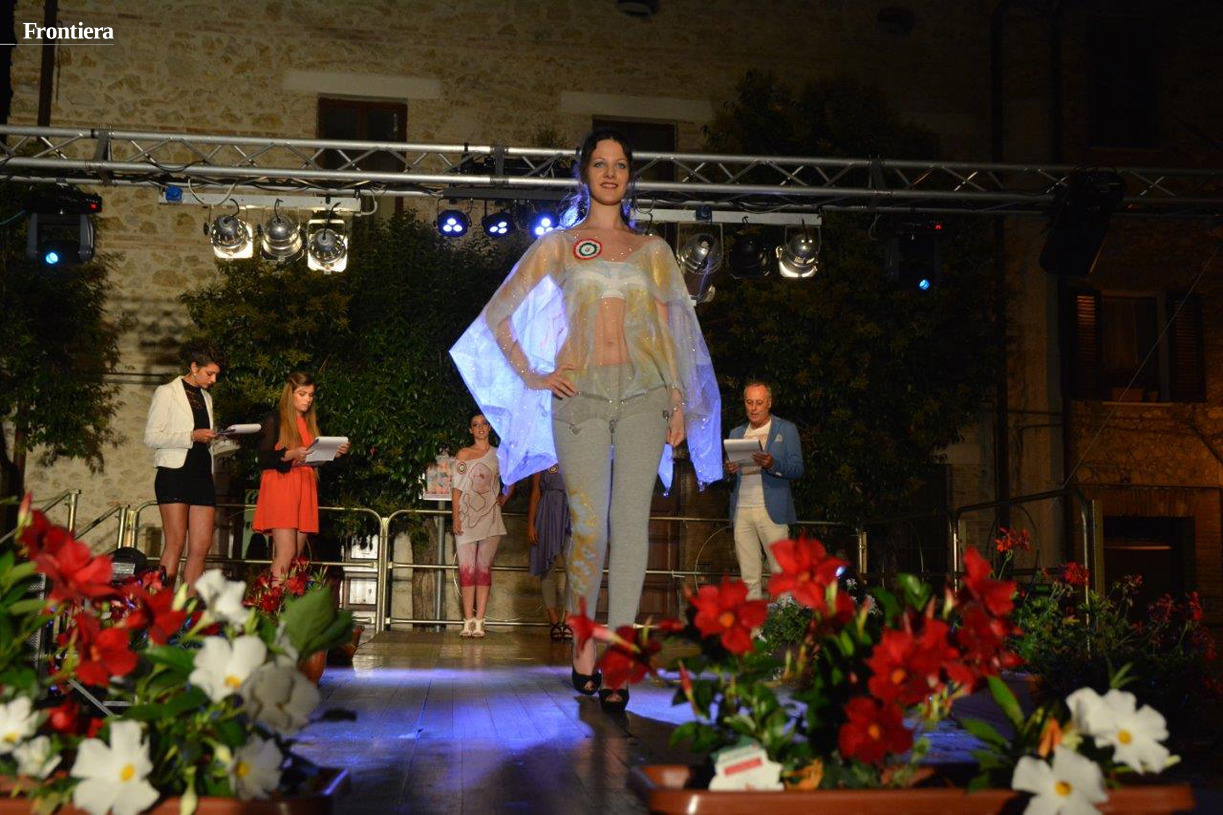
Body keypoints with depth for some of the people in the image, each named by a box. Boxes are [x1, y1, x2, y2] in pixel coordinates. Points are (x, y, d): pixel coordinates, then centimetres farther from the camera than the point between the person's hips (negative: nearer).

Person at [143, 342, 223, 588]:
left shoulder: (206, 398, 23)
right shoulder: (167, 392, 3)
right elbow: (151, 437, -5)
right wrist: (192, 436, -13)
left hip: (202, 475, 6)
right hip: (175, 473, -6)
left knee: (201, 547, -2)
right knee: (175, 543, -11)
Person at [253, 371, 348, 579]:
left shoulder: (312, 423, 18)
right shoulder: (274, 419, 0)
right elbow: (264, 459, -8)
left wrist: (335, 453, 1)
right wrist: (293, 454, -22)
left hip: (305, 490, 6)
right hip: (280, 488, -6)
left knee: (297, 556, 1)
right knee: (286, 553, -16)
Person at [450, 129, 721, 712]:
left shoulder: (652, 250, 17)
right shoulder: (557, 247, 12)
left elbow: (670, 333, 14)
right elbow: (497, 317, 15)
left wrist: (679, 403, 5)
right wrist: (532, 376, 6)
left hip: (643, 394, 1)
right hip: (581, 396, -1)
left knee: (631, 526, -6)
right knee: (589, 529, -6)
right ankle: (583, 650, 11)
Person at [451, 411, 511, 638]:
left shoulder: (499, 455, 11)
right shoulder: (464, 454, 9)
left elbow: (511, 482, 22)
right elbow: (456, 487, 4)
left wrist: (504, 498, 3)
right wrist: (455, 517, -5)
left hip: (489, 518, 0)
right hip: (466, 517, 0)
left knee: (484, 567, -2)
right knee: (466, 568, -4)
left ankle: (479, 622, -2)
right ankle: (468, 621, -2)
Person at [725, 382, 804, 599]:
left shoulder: (786, 429, 7)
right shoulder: (736, 433, 19)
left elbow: (797, 469, -1)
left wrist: (772, 465, -21)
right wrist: (729, 470, -5)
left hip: (771, 511, -4)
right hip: (741, 512, 4)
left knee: (781, 573, -7)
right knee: (749, 577, 2)